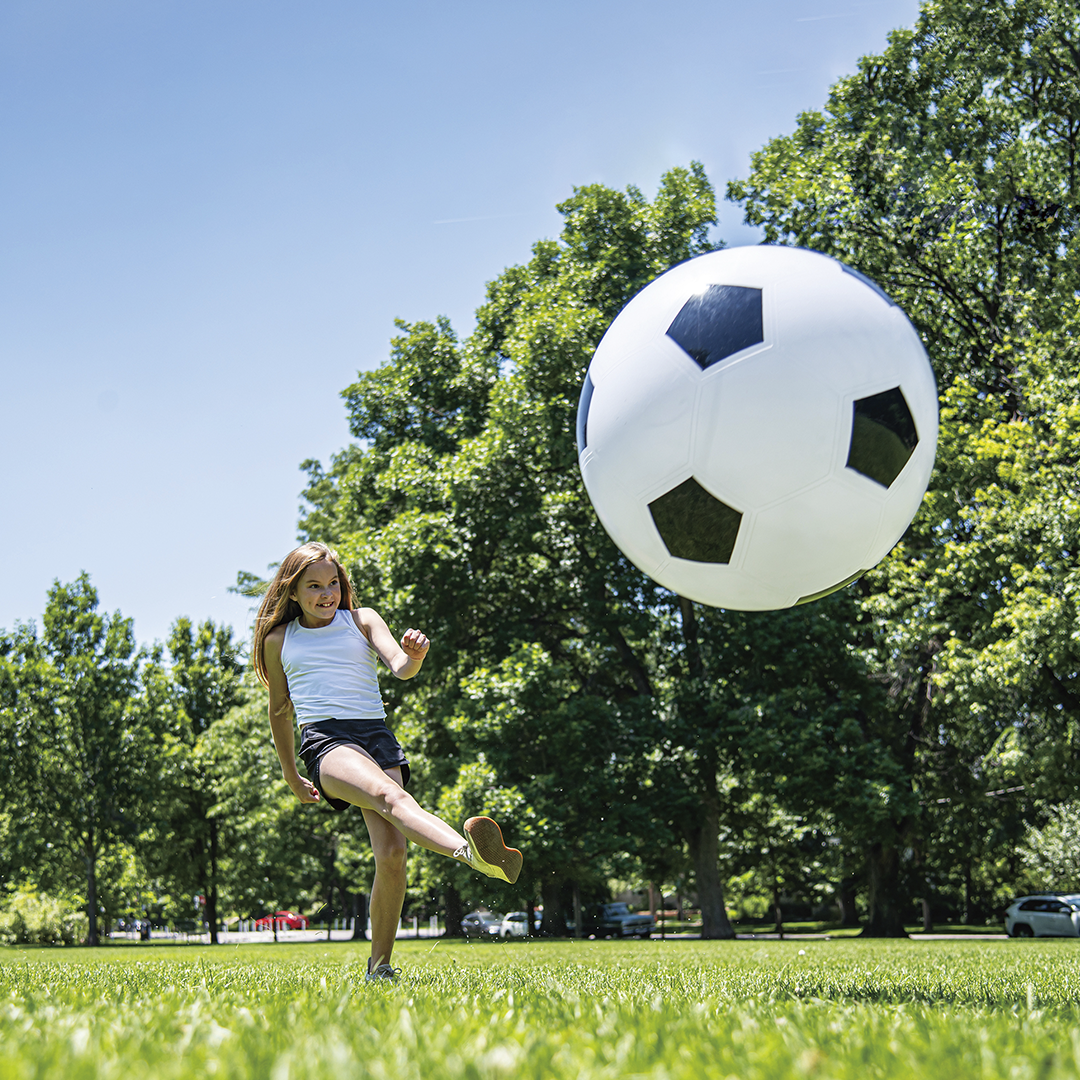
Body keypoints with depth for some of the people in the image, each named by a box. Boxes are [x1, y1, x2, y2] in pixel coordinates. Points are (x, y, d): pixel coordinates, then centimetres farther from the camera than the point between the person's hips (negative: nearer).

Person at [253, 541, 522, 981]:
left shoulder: (363, 620, 16)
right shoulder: (278, 640, 18)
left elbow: (399, 667, -1)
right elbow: (280, 711, 28)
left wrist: (414, 657, -24)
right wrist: (291, 775, 31)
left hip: (376, 733, 2)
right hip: (324, 740, -2)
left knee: (392, 852, -16)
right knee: (390, 796, -34)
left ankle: (379, 965, -1)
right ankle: (471, 853, -63)